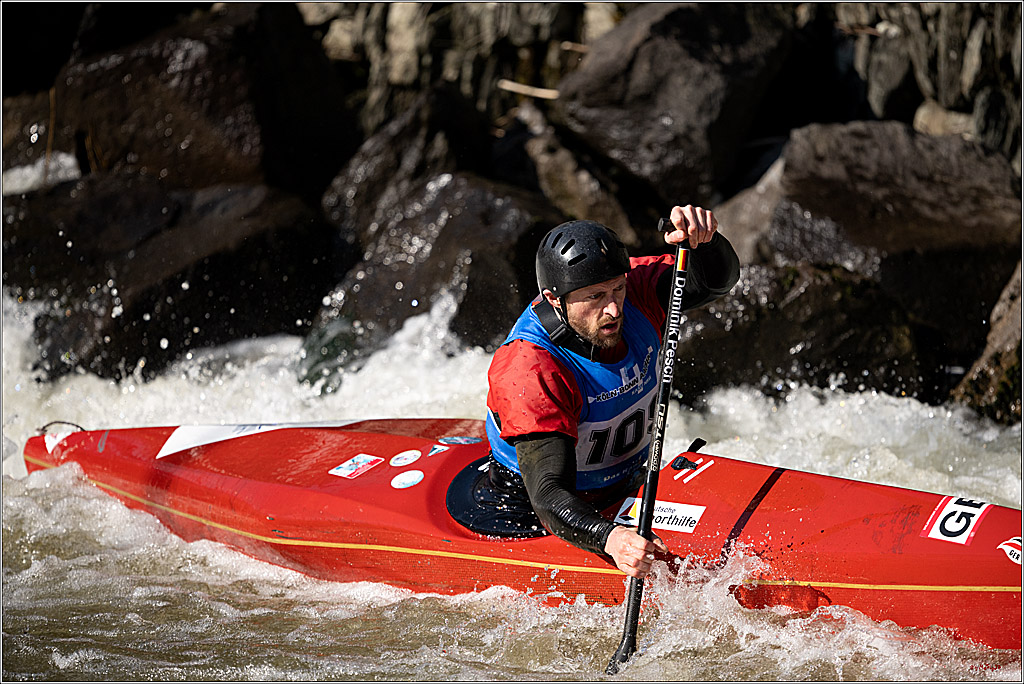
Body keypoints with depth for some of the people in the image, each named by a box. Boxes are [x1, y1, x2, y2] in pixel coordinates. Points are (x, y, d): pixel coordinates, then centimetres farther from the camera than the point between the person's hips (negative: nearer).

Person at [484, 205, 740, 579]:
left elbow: (718, 278, -14)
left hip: (627, 490, 6)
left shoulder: (632, 293, -14)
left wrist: (702, 237, -38)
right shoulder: (527, 371, -32)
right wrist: (610, 538, -58)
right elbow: (549, 496, -39)